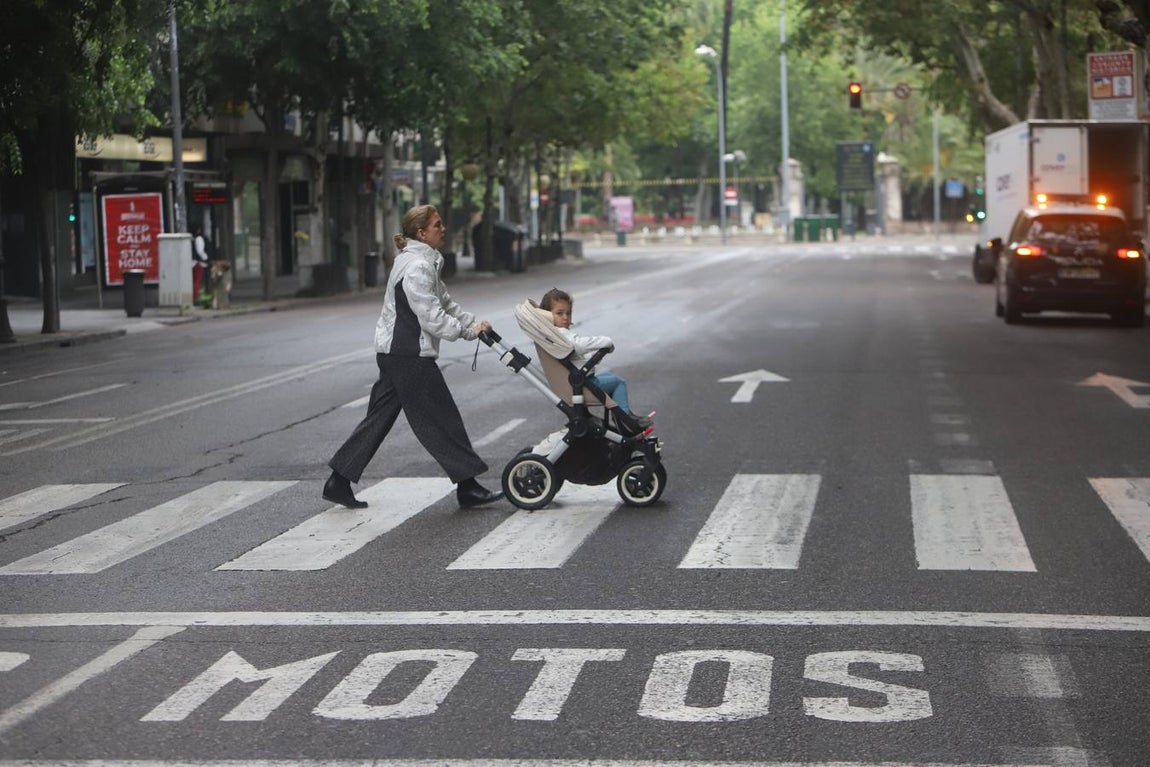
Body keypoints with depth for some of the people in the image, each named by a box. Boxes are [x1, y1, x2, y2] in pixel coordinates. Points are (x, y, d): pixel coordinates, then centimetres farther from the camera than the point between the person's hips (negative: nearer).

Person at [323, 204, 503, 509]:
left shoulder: (424, 262, 17)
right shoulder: (417, 267, -18)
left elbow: (444, 301, 21)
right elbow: (432, 316, -21)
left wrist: (472, 323, 9)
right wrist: (468, 331, -11)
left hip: (395, 354, 11)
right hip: (408, 355, -11)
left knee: (379, 417, 13)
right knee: (441, 418, -4)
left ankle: (339, 481, 14)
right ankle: (467, 486, 2)